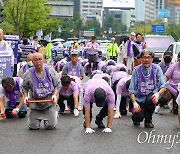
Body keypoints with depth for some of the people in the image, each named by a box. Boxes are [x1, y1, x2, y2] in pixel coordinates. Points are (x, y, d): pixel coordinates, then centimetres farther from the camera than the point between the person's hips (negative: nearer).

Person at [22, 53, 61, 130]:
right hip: (35, 103, 1)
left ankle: (54, 114, 34)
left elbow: (58, 84, 2)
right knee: (33, 126, 1)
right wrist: (25, 96, -8)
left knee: (50, 126, -1)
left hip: (49, 102, -1)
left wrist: (55, 95, -12)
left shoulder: (50, 71, -6)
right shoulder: (28, 74, -5)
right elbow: (24, 87, 9)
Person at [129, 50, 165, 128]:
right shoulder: (136, 70, -7)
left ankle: (148, 121, -5)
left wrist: (158, 94, -28)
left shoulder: (156, 69, -5)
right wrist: (134, 102, -20)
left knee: (151, 99, -34)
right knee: (139, 117, -21)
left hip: (151, 95, 1)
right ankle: (137, 119, 21)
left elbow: (163, 86, -7)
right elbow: (131, 90, -6)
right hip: (139, 98, -1)